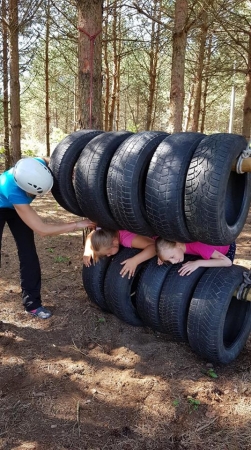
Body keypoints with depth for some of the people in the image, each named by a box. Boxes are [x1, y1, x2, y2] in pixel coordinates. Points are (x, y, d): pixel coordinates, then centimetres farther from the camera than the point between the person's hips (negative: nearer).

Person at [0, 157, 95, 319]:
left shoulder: (40, 165, -34)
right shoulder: (14, 192, -46)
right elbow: (42, 229, -41)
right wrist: (76, 225, -38)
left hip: (19, 206, 5)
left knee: (28, 254, -1)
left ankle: (32, 303, 9)